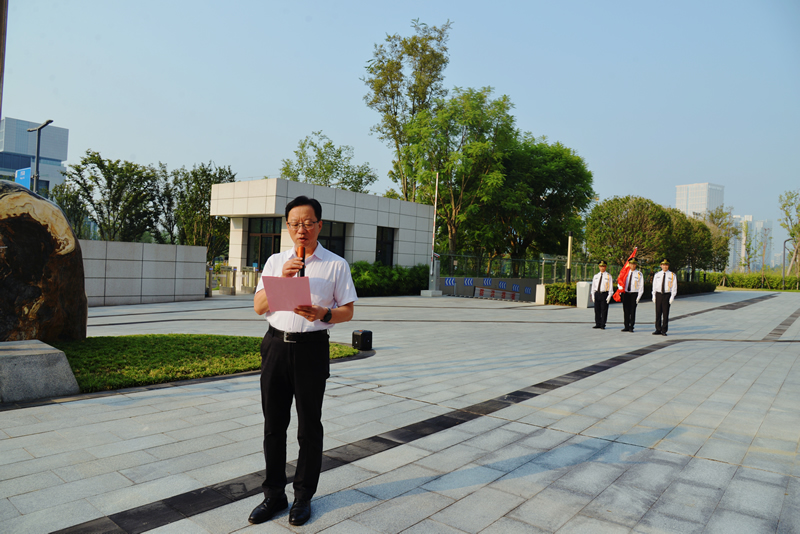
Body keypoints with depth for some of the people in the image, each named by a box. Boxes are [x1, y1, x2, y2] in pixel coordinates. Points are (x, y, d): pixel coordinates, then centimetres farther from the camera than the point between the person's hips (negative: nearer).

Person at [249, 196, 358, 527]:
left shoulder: (336, 265, 2)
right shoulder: (276, 262, 11)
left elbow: (347, 311, 1)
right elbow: (259, 307, 3)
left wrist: (323, 314, -19)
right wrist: (281, 278, -12)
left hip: (312, 348, -3)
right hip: (276, 346, 3)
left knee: (309, 426, 7)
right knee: (273, 425, 11)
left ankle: (303, 496, 23)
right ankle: (274, 495, 27)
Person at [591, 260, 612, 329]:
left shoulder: (608, 276, 1)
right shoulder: (596, 276, 12)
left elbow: (610, 287, -1)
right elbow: (593, 286, 14)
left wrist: (609, 296, -8)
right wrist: (593, 295, 7)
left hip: (604, 294, -4)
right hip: (597, 294, 4)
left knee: (604, 310, -1)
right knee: (597, 310, 6)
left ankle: (603, 325, 5)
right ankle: (598, 324, 15)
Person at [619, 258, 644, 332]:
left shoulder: (639, 274, -3)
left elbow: (641, 286, -4)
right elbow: (620, 282, 14)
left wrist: (638, 297, -9)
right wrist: (621, 290, -7)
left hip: (634, 294, -3)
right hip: (626, 293, 3)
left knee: (632, 311, -1)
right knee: (626, 311, 3)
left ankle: (631, 327, 7)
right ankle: (626, 327, 10)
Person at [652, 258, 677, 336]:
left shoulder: (672, 275, 1)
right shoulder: (657, 275, 9)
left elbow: (674, 287, -1)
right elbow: (654, 285, 12)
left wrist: (672, 297, -8)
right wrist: (654, 296, 5)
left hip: (667, 295, -3)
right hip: (658, 294, 3)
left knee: (665, 313, 0)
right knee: (658, 313, 4)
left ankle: (664, 330, 7)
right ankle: (658, 330, 11)